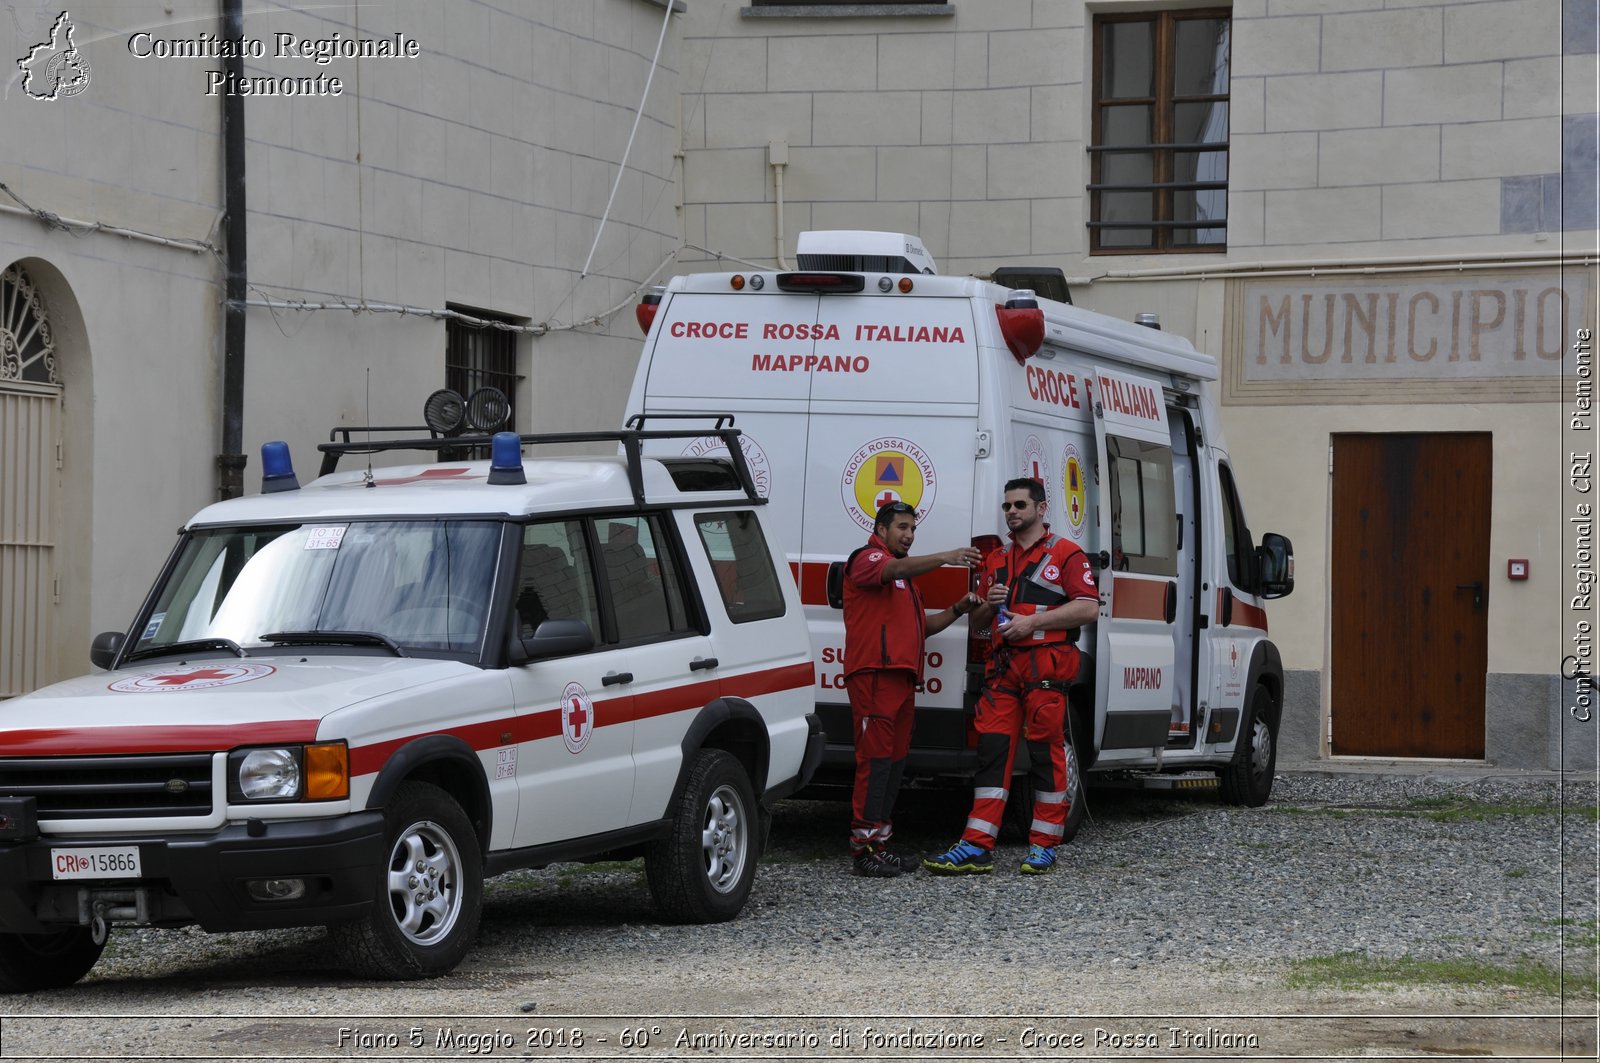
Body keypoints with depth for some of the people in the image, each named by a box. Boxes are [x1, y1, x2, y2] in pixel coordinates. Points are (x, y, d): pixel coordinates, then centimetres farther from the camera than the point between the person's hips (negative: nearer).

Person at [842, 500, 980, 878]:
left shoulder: (905, 576, 30)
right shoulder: (867, 558, -1)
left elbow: (922, 626, 29)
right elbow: (897, 568, -24)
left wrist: (957, 610, 12)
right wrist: (945, 557, -37)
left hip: (902, 676, 10)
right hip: (873, 673, -10)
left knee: (895, 760, 9)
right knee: (875, 758, -14)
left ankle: (880, 843, 13)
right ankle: (864, 849, -16)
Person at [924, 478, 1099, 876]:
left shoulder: (1065, 554, 3)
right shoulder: (996, 561, 23)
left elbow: (1088, 608, -7)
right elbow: (978, 619, 29)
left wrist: (1032, 621, -13)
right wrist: (989, 605, 4)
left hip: (1046, 665, -6)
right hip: (1003, 666, 6)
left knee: (1046, 754, -2)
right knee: (992, 751, -2)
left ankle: (1043, 845, 4)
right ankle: (977, 846, -5)